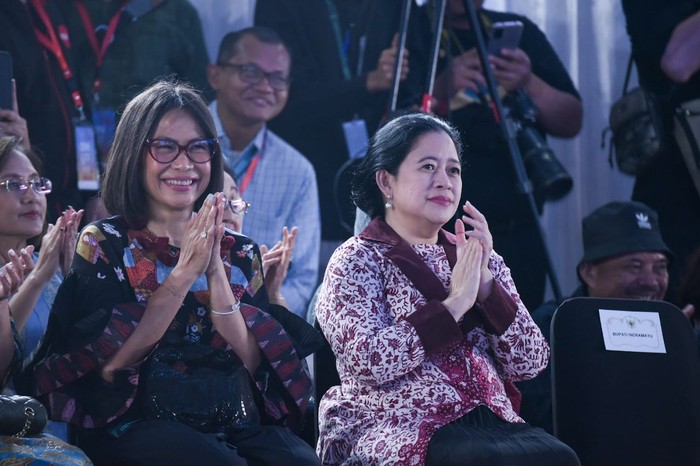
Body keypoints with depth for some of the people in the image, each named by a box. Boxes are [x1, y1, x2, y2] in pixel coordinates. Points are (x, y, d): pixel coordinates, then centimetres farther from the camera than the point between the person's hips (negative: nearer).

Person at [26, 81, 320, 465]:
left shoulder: (240, 253, 15)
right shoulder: (102, 245, 6)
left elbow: (252, 363, 3)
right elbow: (108, 361, -7)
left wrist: (216, 271, -8)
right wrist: (184, 272, -11)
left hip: (241, 425, 4)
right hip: (138, 425, -3)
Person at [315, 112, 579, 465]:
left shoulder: (480, 261, 17)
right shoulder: (357, 260, 3)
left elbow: (529, 364, 8)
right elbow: (370, 361, -14)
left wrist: (486, 286, -4)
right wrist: (455, 303, -12)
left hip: (491, 423, 6)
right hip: (403, 433, -6)